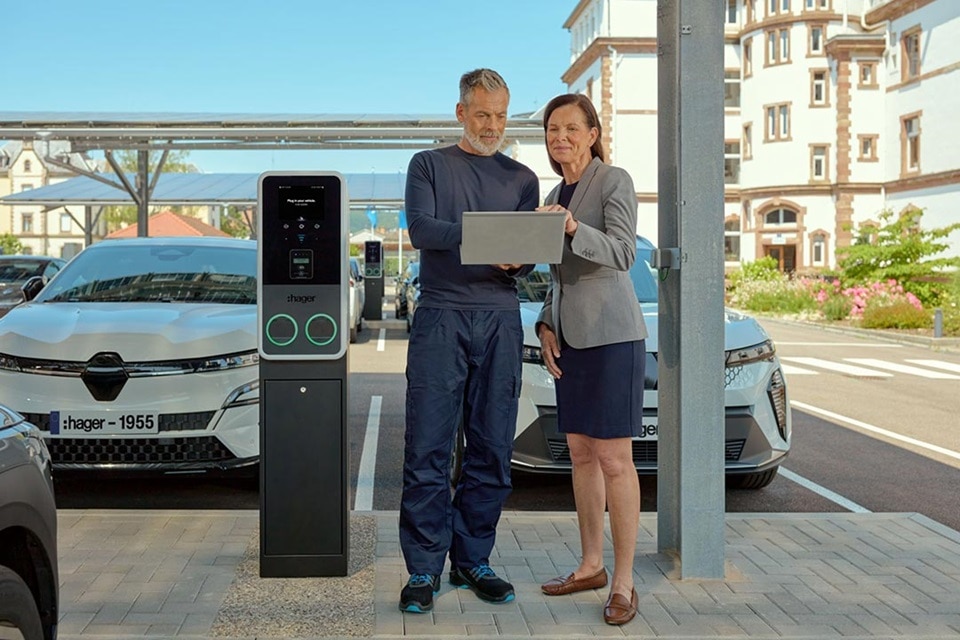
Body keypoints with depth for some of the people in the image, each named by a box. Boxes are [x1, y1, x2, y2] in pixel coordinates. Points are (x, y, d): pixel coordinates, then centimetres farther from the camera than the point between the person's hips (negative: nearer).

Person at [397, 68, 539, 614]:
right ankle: (425, 569, 2)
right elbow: (420, 230, -5)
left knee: (493, 450, 3)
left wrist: (516, 259, -14)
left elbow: (528, 256, 10)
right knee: (428, 449, -5)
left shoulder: (522, 178, 18)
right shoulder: (429, 165, 12)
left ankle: (472, 561, 14)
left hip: (500, 320, 3)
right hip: (440, 317, -2)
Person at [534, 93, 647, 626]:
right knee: (581, 453, 12)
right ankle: (590, 565, 22)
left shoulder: (614, 181, -6)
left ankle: (623, 583, -1)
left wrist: (574, 228, -36)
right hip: (569, 335, 8)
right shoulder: (556, 194, 16)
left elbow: (622, 252, -20)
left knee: (614, 459, -7)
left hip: (611, 333, -8)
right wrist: (546, 327, 7)